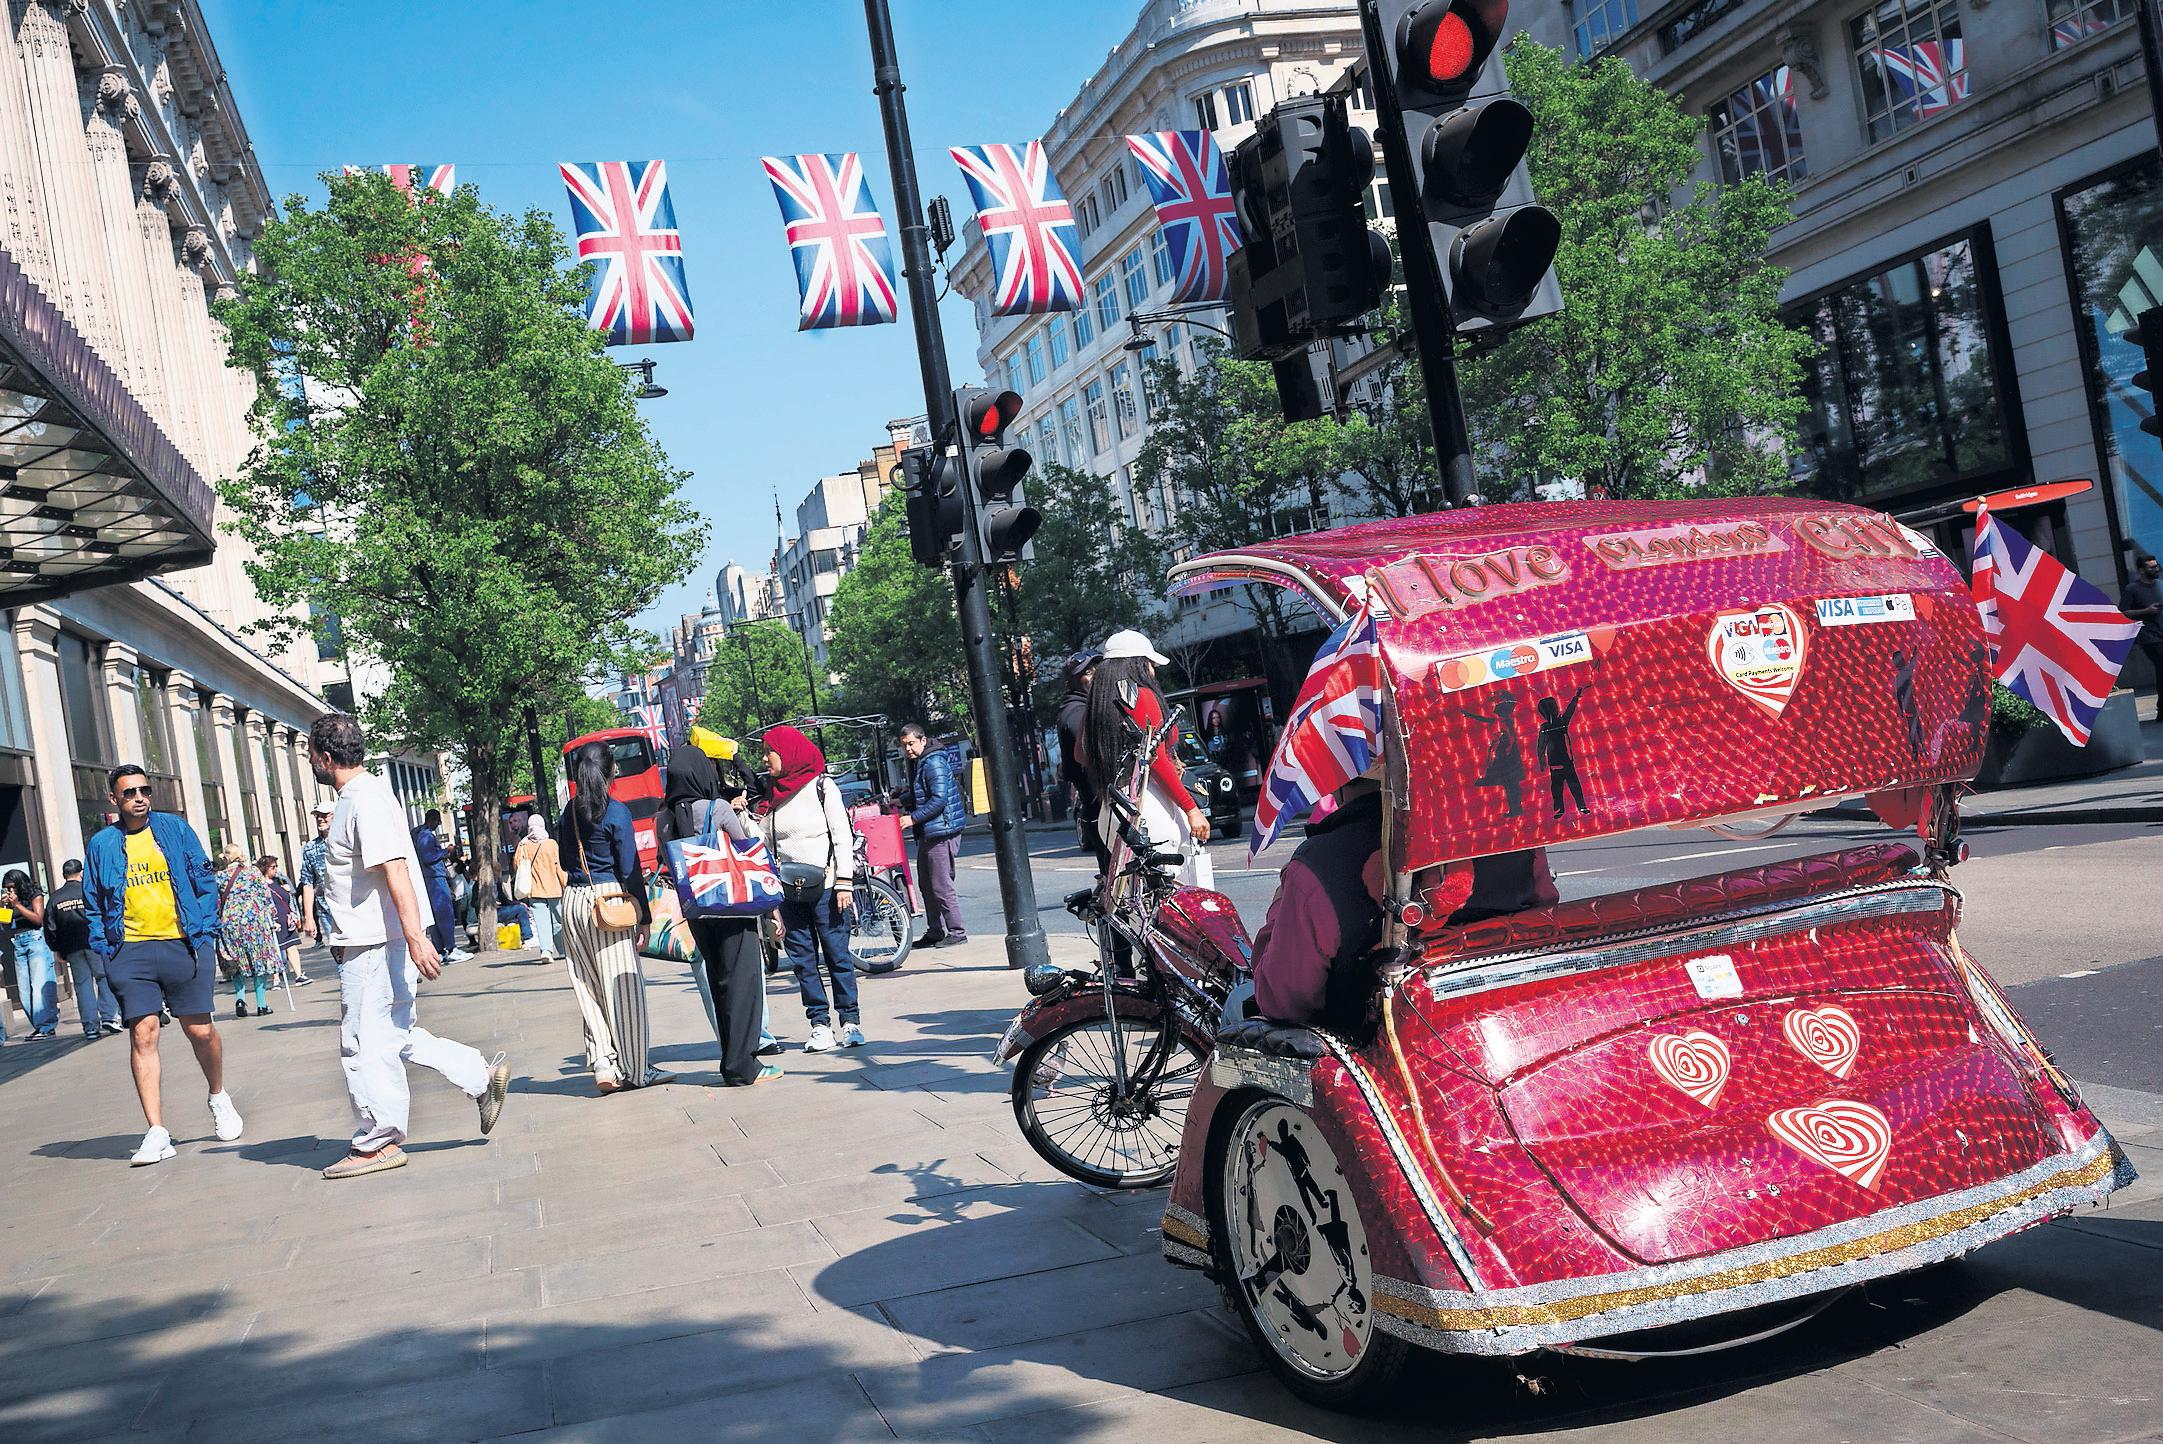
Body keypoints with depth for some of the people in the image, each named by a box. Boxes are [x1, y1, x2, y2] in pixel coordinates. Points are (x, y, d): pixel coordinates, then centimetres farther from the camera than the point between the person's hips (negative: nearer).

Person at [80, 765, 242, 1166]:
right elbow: (93, 907, 12)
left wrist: (205, 935, -1)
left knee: (200, 1031, 3)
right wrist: (106, 951, 1)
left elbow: (206, 883, 6)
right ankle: (156, 1133, -3)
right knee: (142, 1035, -6)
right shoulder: (101, 845, 8)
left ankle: (219, 1097, 32)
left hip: (183, 946, 0)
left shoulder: (175, 829, 5)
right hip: (131, 952, 1)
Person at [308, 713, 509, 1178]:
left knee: (366, 1044, -1)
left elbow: (396, 870, -25)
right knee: (393, 1036, 15)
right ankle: (482, 1076, 16)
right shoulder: (359, 795, 16)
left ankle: (377, 1143, 9)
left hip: (376, 945, -10)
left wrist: (415, 938, -30)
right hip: (372, 943, 10)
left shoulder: (366, 800, -17)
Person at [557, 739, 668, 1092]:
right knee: (622, 985, 0)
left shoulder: (568, 814, 9)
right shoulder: (616, 812, -9)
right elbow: (630, 869, -9)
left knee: (589, 987, 10)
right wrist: (644, 917, -5)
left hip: (573, 902, 6)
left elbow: (565, 862, 16)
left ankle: (604, 1065, 6)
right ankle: (635, 1070, 6)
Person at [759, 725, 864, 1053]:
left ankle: (851, 1022, 6)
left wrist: (844, 883, -9)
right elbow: (769, 846, 12)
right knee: (803, 959, 3)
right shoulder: (773, 795, 11)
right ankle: (820, 1023, 8)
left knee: (837, 954, -1)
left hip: (825, 887, -4)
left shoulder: (822, 787, 0)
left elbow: (842, 836, -3)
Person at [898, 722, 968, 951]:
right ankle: (934, 933, 22)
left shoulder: (934, 763, -15)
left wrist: (913, 818, -20)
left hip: (942, 831, -11)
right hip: (928, 832, 11)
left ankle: (957, 932, -2)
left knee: (941, 885, -8)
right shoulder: (917, 763, 17)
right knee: (927, 884, 14)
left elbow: (939, 799, -22)